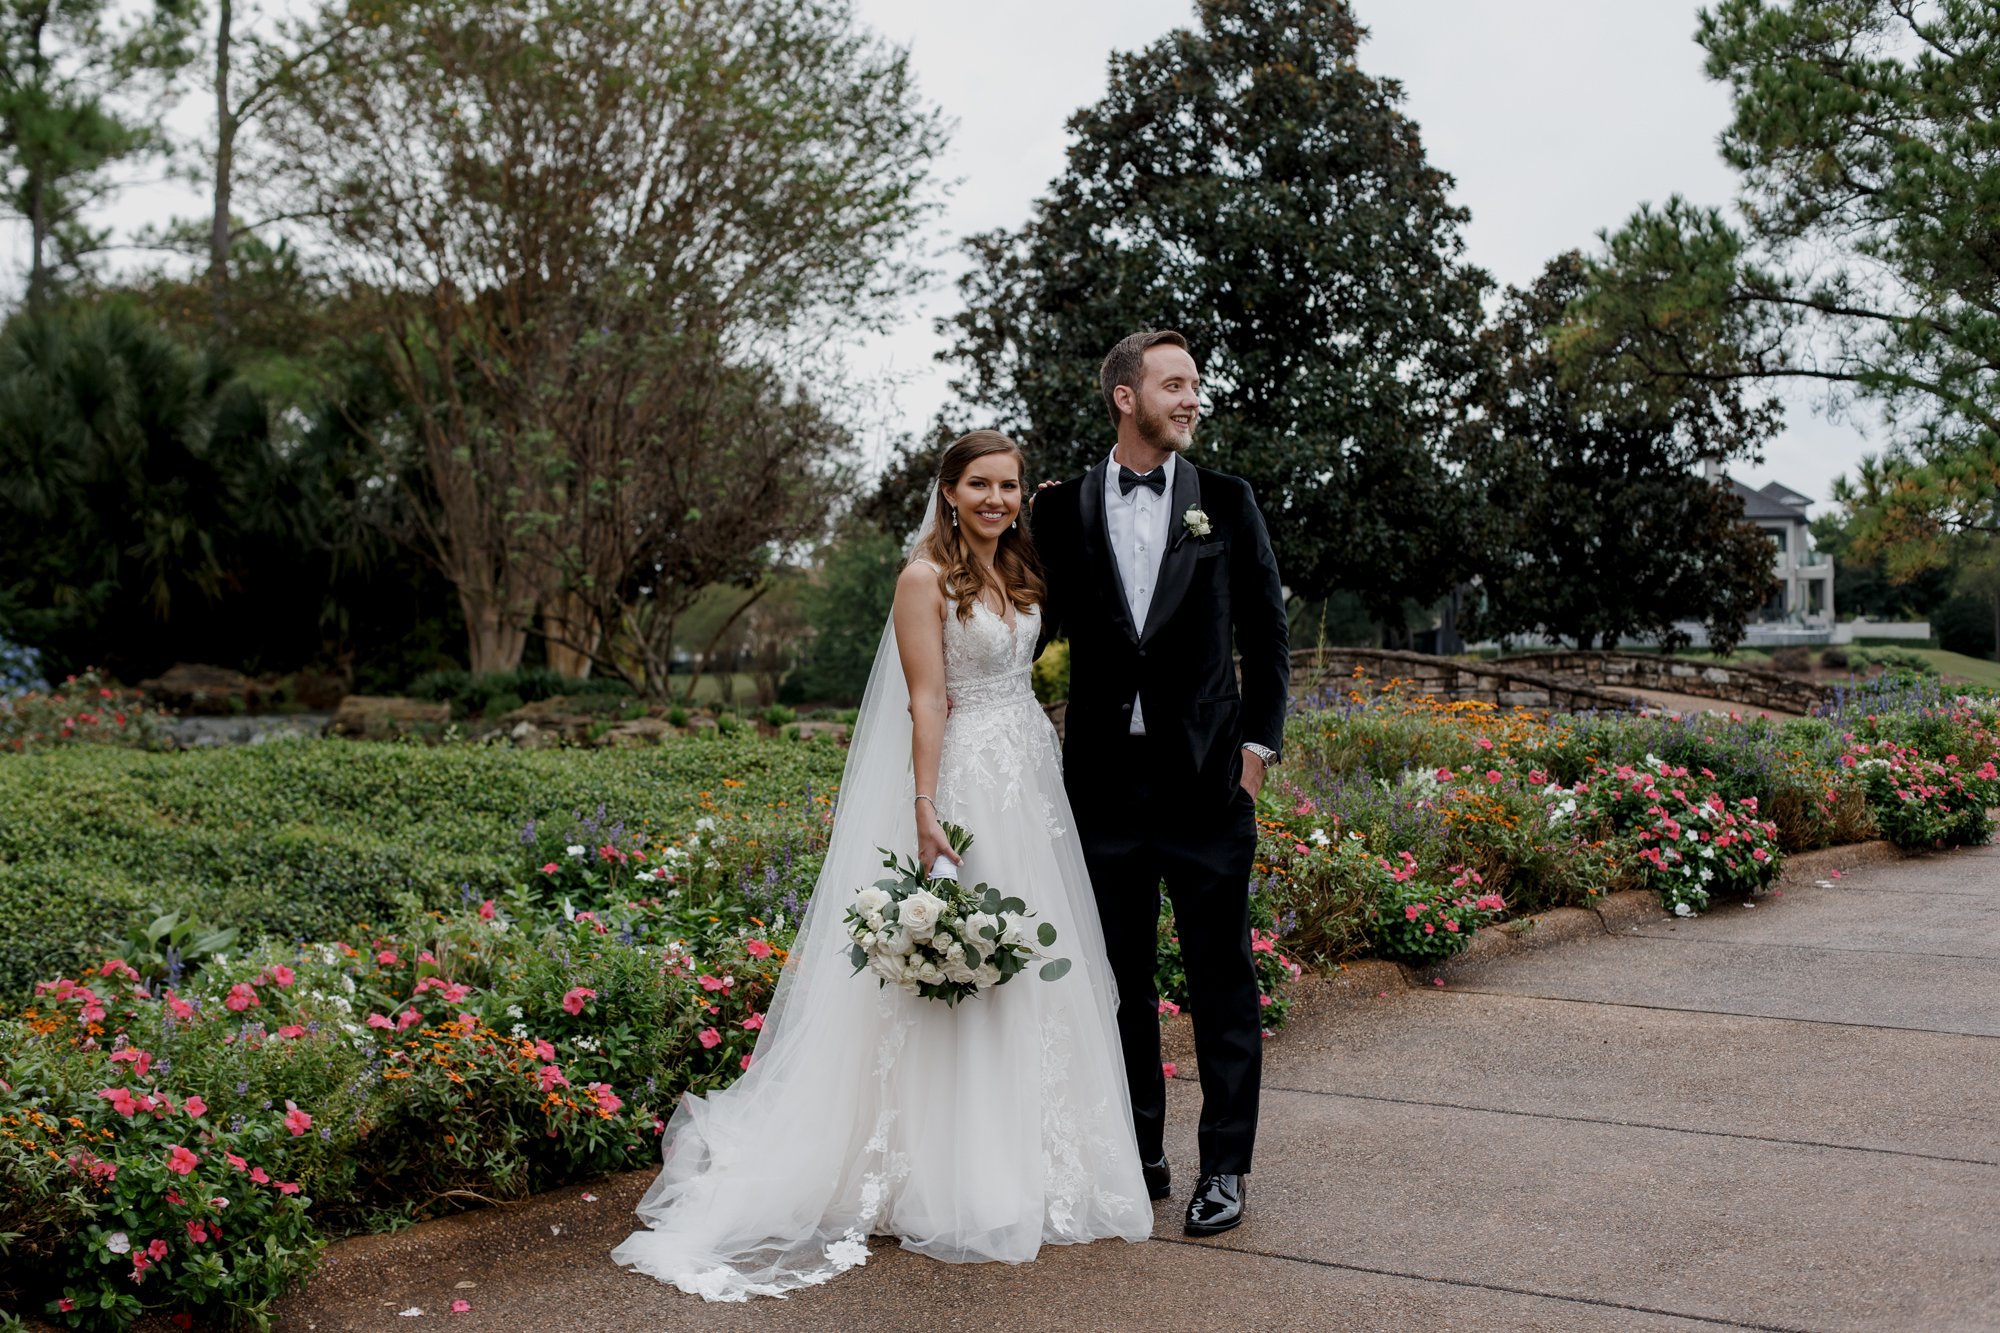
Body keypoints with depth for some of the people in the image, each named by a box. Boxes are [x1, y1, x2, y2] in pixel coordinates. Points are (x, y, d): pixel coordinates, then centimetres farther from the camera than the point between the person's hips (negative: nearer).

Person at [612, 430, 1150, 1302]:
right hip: (967, 786, -8)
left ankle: (1027, 1160, 23)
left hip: (1033, 782, 8)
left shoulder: (1019, 572, 14)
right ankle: (961, 1181, 5)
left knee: (1034, 964, 11)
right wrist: (928, 817, -18)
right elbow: (926, 701, -14)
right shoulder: (927, 580, -8)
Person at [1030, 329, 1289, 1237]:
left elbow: (1266, 635, 5)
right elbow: (1042, 623, 9)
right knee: (1120, 977, 10)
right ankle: (1139, 1154, 24)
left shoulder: (1227, 503, 3)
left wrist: (1258, 746, -1)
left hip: (1207, 778, -1)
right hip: (1106, 781, 1)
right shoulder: (1063, 510, 4)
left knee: (1221, 975, 4)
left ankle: (1225, 1165, 14)